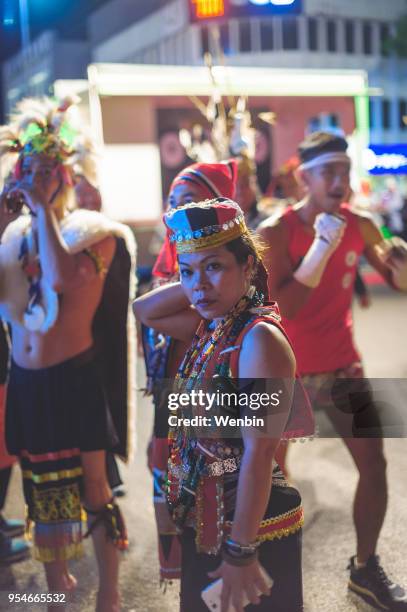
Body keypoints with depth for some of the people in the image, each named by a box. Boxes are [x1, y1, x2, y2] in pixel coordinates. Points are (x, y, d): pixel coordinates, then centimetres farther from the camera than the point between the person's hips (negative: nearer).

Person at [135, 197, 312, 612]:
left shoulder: (259, 338, -23)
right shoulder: (210, 326, 2)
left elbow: (258, 453, -25)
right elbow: (144, 311, 15)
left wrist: (241, 551, -22)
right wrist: (197, 279, 0)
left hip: (251, 523, -8)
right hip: (202, 518, 8)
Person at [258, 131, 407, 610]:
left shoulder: (359, 226, -3)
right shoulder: (275, 232, -16)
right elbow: (283, 308, -23)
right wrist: (321, 248, -31)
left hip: (342, 364, 4)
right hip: (288, 369, -4)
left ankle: (365, 568, 22)